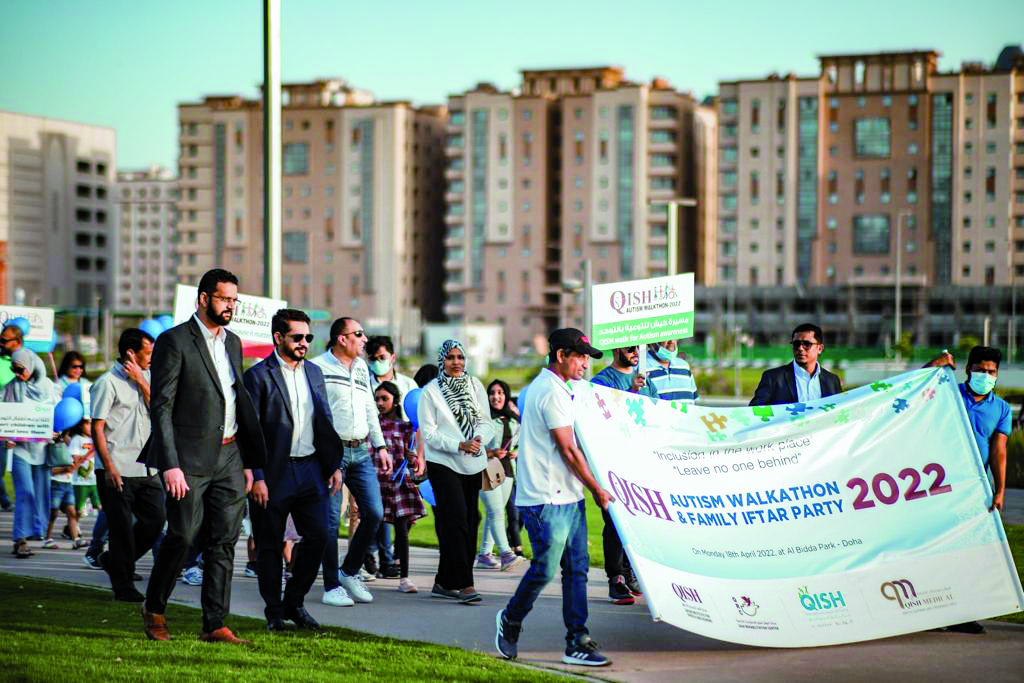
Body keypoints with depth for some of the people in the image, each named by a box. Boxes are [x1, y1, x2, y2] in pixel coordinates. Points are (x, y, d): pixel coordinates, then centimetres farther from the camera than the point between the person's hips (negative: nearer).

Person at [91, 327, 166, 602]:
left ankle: (114, 560, 22)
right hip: (118, 470, -7)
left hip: (145, 468, 7)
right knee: (122, 527, -3)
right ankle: (123, 585, 8)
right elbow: (97, 428, -9)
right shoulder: (108, 382, -6)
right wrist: (109, 467, -16)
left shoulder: (145, 378, 15)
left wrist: (141, 382, -6)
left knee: (156, 518, 3)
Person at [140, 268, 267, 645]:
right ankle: (154, 609, 19)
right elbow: (161, 406, -12)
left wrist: (247, 460, 16)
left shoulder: (233, 343, 15)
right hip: (190, 458, -6)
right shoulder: (174, 341, -8)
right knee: (182, 535, -3)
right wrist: (171, 464, -19)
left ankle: (214, 624, 6)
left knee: (224, 541, 3)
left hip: (229, 457, 6)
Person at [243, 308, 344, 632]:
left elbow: (325, 421, 18)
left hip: (310, 469, 5)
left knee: (318, 536, -2)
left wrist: (335, 465, 10)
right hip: (274, 472, -5)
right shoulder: (258, 375, -6)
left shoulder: (314, 372, 13)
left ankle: (294, 602, 15)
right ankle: (274, 612, 15)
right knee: (270, 545, 3)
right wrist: (256, 477, -14)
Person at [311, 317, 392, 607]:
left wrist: (380, 446, 21)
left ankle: (350, 572, 18)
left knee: (374, 513, 0)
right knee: (331, 520, -3)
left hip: (361, 452, 7)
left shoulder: (361, 367, 17)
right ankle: (332, 586, 4)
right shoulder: (318, 367, -6)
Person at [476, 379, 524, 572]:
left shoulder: (514, 421, 15)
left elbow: (519, 443, 29)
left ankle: (484, 554, 14)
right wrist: (490, 453, -18)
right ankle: (505, 554, -24)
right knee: (496, 512, -15)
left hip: (506, 469, 6)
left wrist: (515, 453, 8)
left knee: (492, 514, 9)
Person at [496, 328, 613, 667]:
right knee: (545, 568, -4)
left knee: (577, 568, 6)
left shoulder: (557, 388, 18)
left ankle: (577, 641, 7)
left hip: (568, 496, 10)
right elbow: (568, 450, -15)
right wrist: (597, 490, -8)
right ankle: (511, 620, 18)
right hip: (546, 499, -10)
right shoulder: (551, 390, -15)